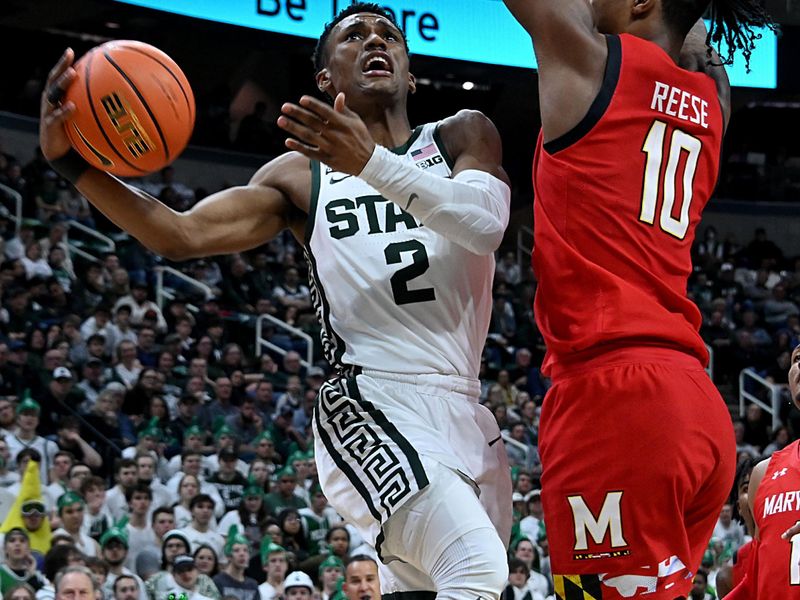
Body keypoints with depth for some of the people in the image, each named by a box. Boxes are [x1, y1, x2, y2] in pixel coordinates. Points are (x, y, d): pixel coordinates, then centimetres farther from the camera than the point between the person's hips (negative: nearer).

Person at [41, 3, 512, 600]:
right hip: (374, 407, -4)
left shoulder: (462, 136, 12)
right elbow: (180, 234, 1)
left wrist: (372, 163, -23)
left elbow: (487, 223, -9)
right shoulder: (301, 176, 11)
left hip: (467, 416, 4)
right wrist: (73, 161, -13)